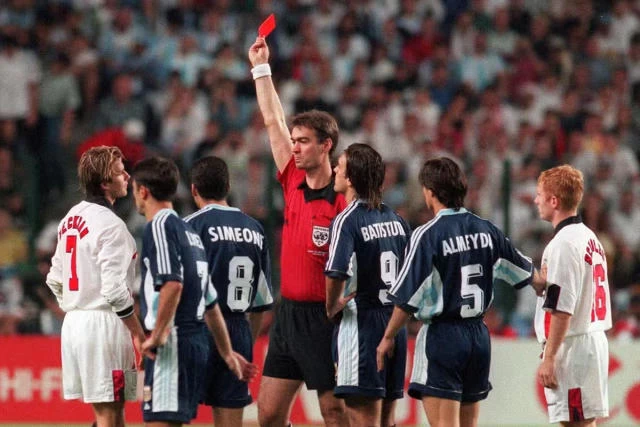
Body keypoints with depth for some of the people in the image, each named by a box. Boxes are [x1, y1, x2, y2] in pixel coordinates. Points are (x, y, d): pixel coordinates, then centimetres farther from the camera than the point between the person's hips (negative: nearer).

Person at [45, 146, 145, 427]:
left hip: (73, 322, 9)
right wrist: (138, 333, -10)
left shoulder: (71, 218, 13)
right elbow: (115, 290, -18)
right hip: (103, 324, -9)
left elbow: (55, 280, 17)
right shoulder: (110, 225, -14)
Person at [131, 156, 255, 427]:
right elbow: (211, 302, 24)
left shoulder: (159, 226, -7)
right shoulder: (188, 230, 21)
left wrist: (156, 335, -18)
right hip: (197, 341, 9)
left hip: (172, 344, -9)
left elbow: (172, 284, -22)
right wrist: (227, 353, 29)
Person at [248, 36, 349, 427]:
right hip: (288, 313, 7)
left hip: (323, 317, -7)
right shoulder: (293, 183, 7)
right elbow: (273, 121, 16)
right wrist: (261, 68, 19)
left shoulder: (343, 200, -12)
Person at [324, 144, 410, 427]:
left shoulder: (347, 221, -13)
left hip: (360, 324, -8)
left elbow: (336, 275, -25)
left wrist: (332, 308, -8)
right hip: (394, 323, 8)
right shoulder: (395, 219, 11)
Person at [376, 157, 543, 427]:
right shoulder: (486, 230, 6)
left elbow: (408, 298, -14)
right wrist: (544, 290, 41)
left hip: (441, 336, -6)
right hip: (479, 334, 6)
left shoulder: (427, 235, -12)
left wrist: (388, 337, -1)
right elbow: (527, 274, 19)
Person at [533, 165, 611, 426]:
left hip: (572, 346, -10)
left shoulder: (564, 243, -14)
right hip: (595, 341, 10)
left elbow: (561, 309, -19)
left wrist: (549, 358, -18)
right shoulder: (590, 238, 16)